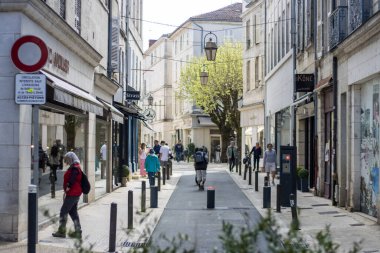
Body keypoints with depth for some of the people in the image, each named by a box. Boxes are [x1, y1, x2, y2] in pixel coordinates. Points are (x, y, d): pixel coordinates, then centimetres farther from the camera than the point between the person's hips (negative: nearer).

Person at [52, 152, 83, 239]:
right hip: (76, 193, 10)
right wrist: (66, 192, 18)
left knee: (63, 211, -3)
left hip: (72, 194, -10)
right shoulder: (76, 167, 15)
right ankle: (78, 231, 15)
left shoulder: (74, 168, -17)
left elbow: (71, 182, -22)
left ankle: (61, 231, 1)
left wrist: (66, 191, -15)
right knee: (73, 212, 14)